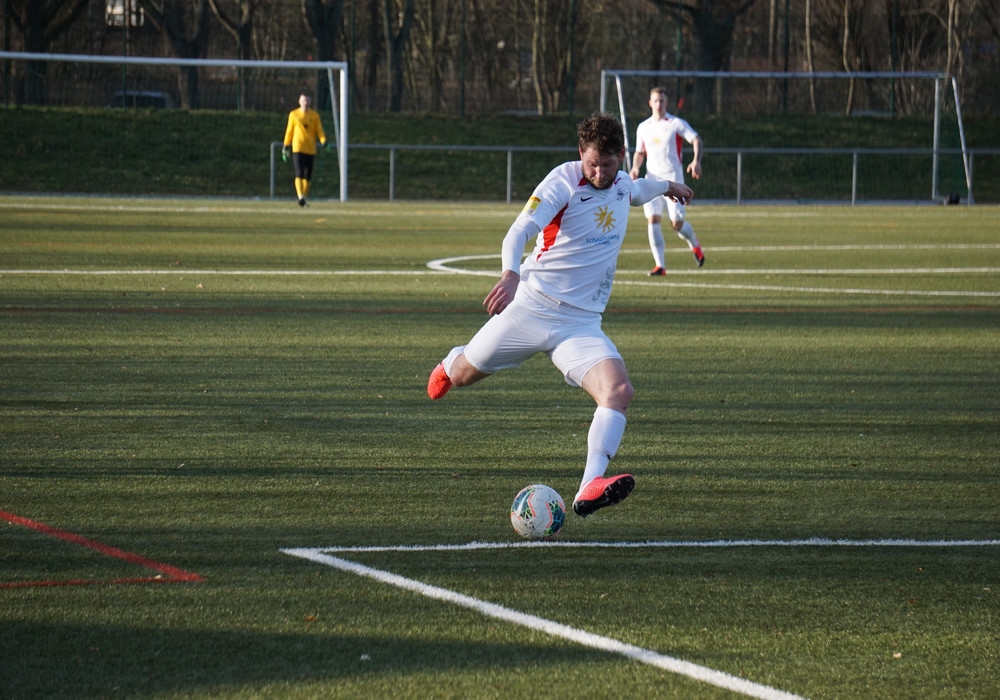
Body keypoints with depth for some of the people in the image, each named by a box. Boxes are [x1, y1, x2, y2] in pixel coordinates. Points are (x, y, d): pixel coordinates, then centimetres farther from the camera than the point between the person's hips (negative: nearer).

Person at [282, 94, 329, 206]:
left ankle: (304, 198, 14)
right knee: (299, 173, -15)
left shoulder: (314, 115, 8)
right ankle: (300, 197, -24)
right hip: (298, 149, -2)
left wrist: (324, 142, -13)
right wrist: (286, 146, 8)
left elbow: (319, 130, 3)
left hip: (310, 149, 2)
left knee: (307, 176, 5)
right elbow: (289, 131, 9)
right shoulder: (293, 114, 5)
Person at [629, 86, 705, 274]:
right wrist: (635, 167, 1)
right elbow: (639, 153, 22)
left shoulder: (676, 124, -1)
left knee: (677, 222, -5)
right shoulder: (643, 128, 13)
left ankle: (694, 244, 29)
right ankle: (659, 265, -10)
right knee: (652, 219, -11)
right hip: (652, 179, 4)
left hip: (673, 179, -4)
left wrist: (696, 161, -25)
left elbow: (696, 139, -8)